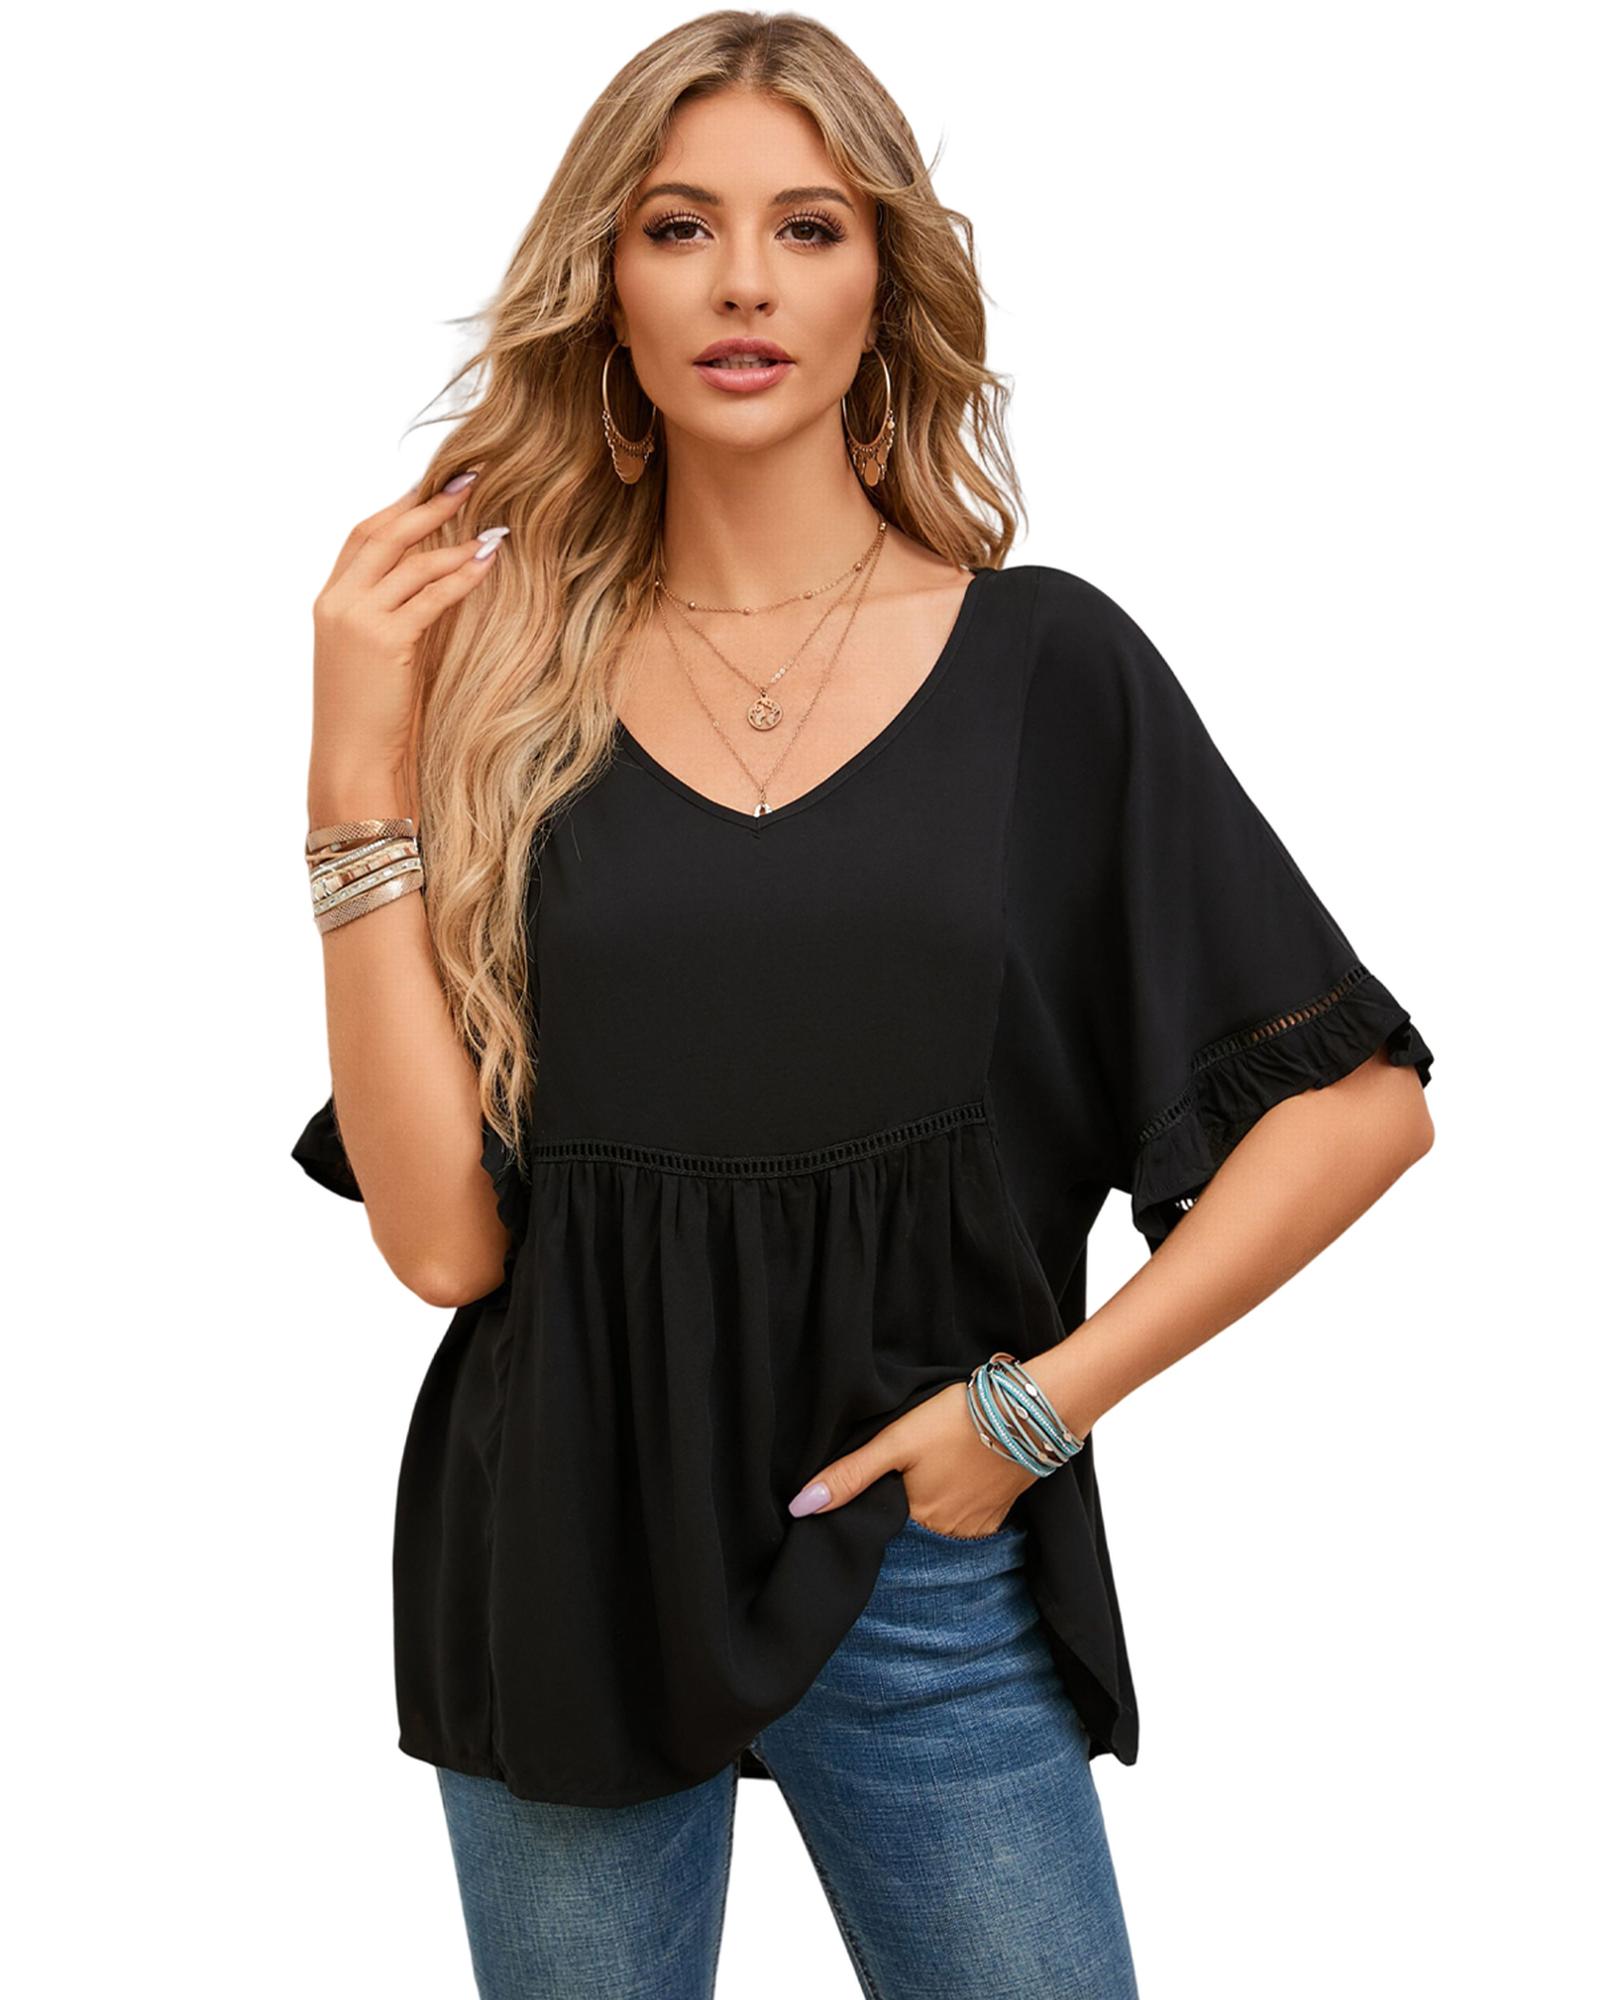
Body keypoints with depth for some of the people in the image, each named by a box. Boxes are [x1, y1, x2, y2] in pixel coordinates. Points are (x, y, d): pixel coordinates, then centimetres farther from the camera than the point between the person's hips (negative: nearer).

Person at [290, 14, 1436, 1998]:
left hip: (920, 1554, -1)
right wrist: (361, 763, -11)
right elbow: (442, 1230, -9)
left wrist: (1043, 1399, -9)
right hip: (567, 1556, 1)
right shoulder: (507, 679, -1)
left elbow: (1360, 1102, -4)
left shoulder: (1045, 665, -3)